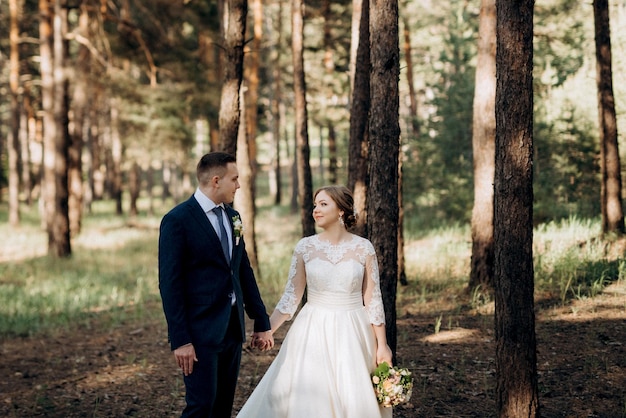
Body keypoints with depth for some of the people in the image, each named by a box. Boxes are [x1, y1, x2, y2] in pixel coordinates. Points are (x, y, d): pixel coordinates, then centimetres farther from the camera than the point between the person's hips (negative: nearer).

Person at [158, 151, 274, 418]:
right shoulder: (177, 220, -11)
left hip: (233, 327, 7)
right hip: (201, 331, -7)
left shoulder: (232, 217, 12)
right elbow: (170, 284, -13)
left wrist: (261, 323, 14)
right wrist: (180, 340, -17)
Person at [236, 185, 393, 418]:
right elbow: (291, 297, 0)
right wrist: (266, 331, -9)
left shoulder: (364, 248, -3)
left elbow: (373, 299, 0)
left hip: (352, 334, 0)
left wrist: (382, 344, -2)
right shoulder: (305, 247, -2)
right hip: (313, 333, 1)